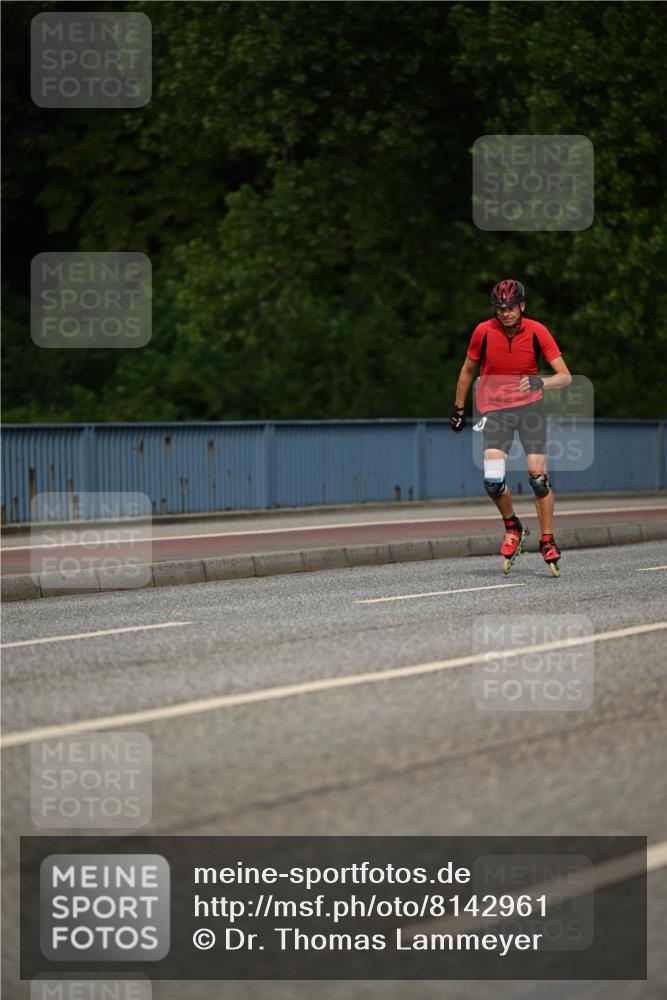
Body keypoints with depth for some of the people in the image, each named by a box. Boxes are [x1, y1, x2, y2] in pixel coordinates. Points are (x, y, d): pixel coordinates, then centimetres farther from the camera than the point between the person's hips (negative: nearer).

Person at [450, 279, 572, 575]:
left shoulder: (537, 331, -11)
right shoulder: (484, 332, -9)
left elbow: (565, 376, -13)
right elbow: (468, 370, 8)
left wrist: (539, 382, -32)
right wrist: (458, 408, 12)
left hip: (530, 405, 0)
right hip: (494, 408, 0)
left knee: (537, 475, -11)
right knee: (492, 480, -14)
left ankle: (547, 540, 4)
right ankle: (512, 528, 13)